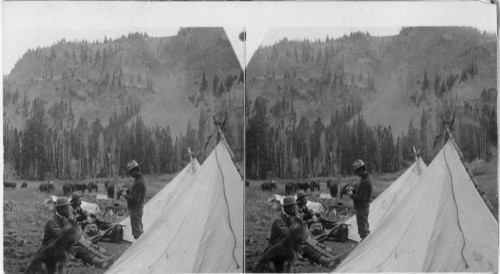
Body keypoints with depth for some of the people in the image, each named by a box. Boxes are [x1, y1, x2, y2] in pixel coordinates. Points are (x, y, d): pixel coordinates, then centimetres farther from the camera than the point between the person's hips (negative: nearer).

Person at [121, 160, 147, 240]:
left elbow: (135, 199, -26)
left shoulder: (139, 183, -25)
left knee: (136, 231, -4)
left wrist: (125, 196, -15)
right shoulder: (141, 179, 8)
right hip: (139, 207, 11)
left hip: (135, 209, -11)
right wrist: (127, 191, 10)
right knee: (139, 228, 21)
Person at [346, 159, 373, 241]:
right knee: (365, 227, 21)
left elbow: (362, 198, -27)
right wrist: (353, 191, 7)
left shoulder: (365, 182, -25)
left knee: (362, 229, -4)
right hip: (364, 207, 11)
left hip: (362, 208, -11)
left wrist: (352, 195, -15)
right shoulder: (366, 178, 8)